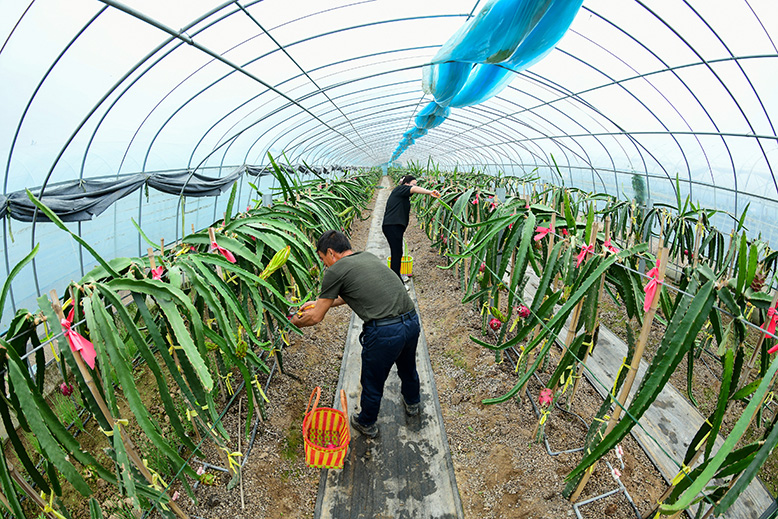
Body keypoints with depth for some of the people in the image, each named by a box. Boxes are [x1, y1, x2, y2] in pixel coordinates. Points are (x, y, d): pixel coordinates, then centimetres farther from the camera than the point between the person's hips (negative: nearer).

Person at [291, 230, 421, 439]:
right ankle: (412, 403, 62)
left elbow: (316, 318, 3)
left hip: (384, 332, -7)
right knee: (408, 368, 34)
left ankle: (367, 424, 46)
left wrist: (296, 321, 23)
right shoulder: (368, 256, 16)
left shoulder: (335, 271, -4)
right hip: (412, 322, 7)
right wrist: (321, 303, 37)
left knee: (372, 382, 20)